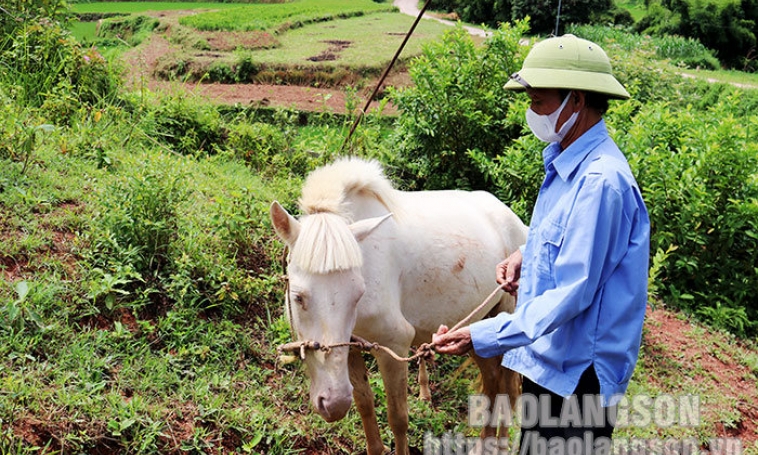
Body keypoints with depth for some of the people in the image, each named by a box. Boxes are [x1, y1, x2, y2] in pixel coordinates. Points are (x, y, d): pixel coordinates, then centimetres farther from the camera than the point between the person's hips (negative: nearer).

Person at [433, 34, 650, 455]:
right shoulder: (563, 161, 5)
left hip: (577, 372, -9)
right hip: (547, 358, 9)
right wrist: (524, 255, 0)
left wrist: (480, 337, -28)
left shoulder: (599, 180, -26)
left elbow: (571, 294, -28)